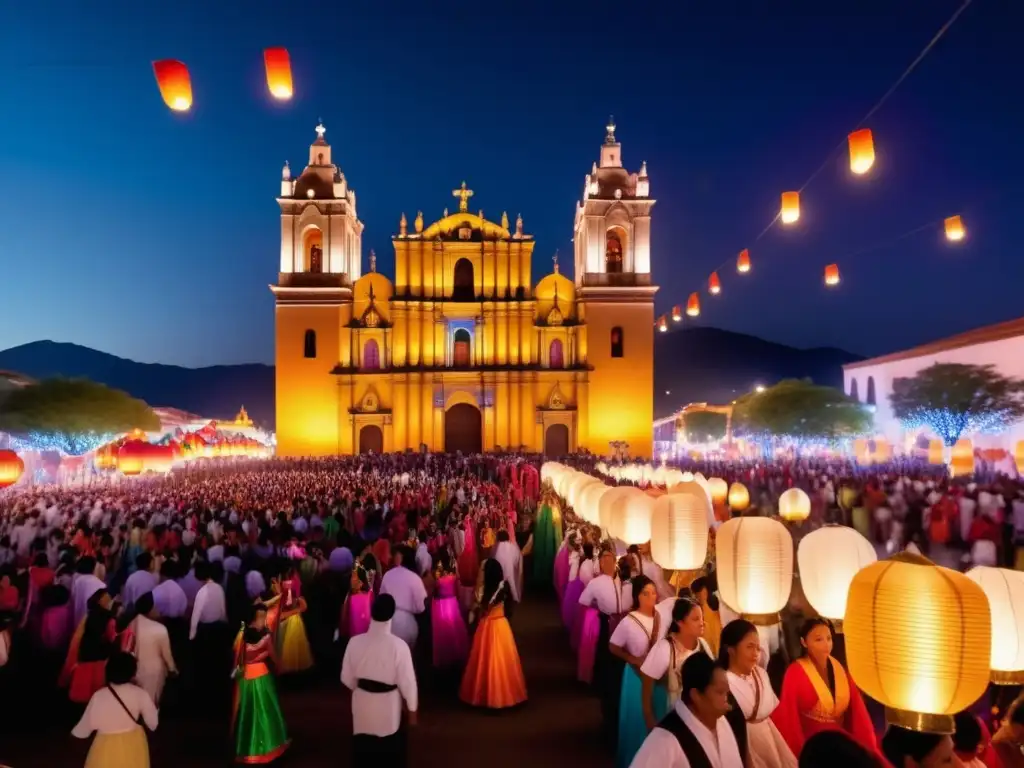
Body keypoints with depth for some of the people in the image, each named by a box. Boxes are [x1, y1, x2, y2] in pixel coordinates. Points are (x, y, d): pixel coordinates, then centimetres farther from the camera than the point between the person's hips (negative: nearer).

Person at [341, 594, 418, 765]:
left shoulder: (355, 642, -17)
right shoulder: (399, 645, -26)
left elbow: (347, 678, -4)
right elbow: (407, 682, -16)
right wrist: (412, 708, 1)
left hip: (362, 704, 3)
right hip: (388, 706, -2)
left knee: (363, 750, 25)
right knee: (390, 752, 22)